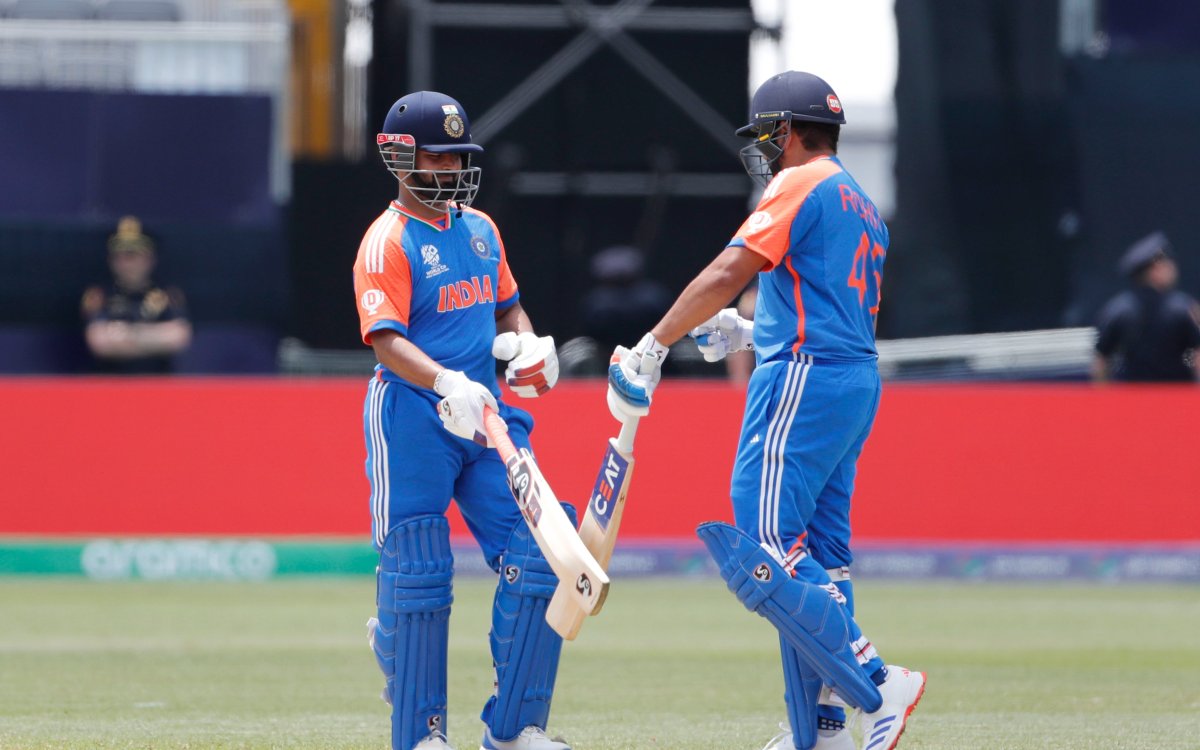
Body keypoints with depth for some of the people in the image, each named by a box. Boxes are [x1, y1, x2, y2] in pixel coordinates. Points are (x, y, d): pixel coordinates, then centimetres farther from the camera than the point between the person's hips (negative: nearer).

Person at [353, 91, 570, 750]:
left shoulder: (480, 230, 13)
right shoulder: (387, 242, -9)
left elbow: (506, 305, 26)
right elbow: (387, 342, -20)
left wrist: (528, 342, 4)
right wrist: (447, 382, -36)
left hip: (483, 412, 7)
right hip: (413, 418, -7)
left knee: (536, 557, -1)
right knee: (420, 573, -3)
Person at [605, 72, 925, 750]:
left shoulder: (802, 185, -7)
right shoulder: (860, 203, 22)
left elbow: (728, 274, -16)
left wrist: (651, 349, -15)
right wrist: (750, 335, 23)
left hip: (806, 384, -10)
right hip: (858, 382, 10)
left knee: (764, 553, -14)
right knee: (817, 556, 10)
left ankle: (877, 687, -22)